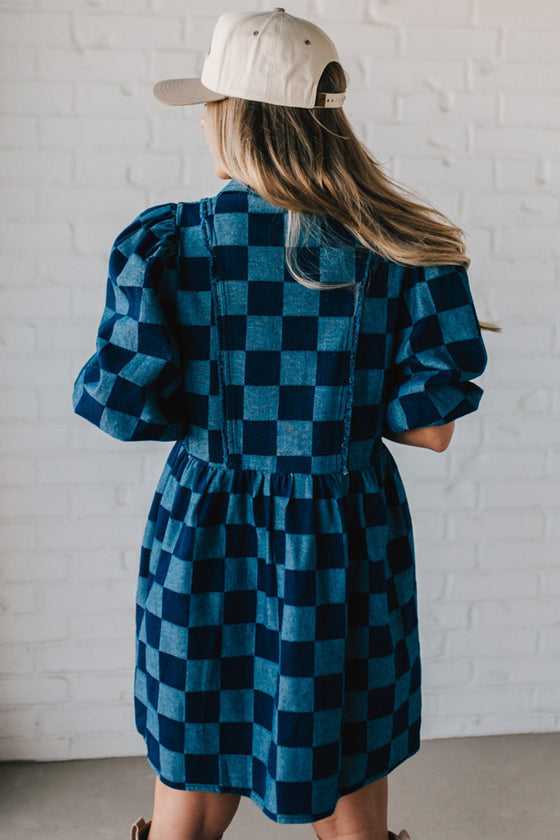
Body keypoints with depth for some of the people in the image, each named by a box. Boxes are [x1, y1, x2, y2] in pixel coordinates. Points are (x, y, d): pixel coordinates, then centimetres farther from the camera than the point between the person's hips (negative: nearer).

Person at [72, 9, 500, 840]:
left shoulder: (165, 243, -10)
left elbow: (122, 405, -7)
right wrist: (343, 383, 5)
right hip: (347, 549, 1)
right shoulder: (402, 253, -8)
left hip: (209, 539, 0)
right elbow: (431, 428, -8)